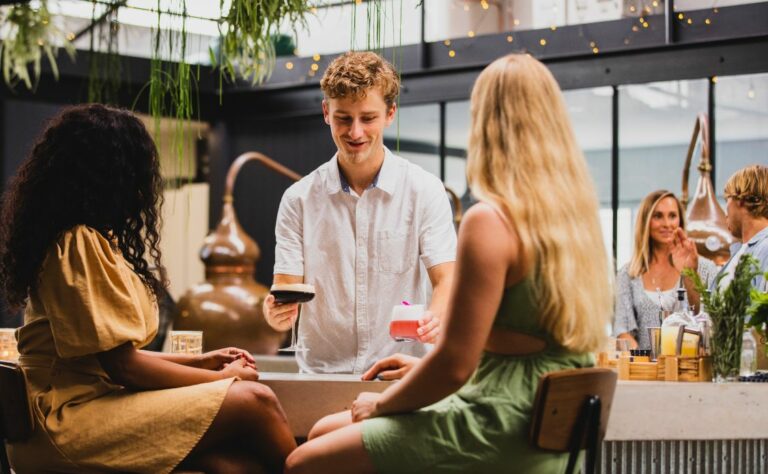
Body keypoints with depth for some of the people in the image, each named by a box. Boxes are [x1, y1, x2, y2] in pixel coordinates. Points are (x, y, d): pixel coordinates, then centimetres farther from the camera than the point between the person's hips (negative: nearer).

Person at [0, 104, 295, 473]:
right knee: (254, 402, -17)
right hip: (71, 420, -9)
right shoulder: (81, 243, -11)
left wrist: (201, 361, 16)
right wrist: (223, 377, -2)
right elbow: (123, 365, -14)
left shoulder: (77, 239, 18)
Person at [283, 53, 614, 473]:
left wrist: (380, 404, -1)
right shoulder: (574, 211, 7)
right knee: (326, 431, 19)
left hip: (501, 432, -9)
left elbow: (454, 367, -19)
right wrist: (421, 364, 23)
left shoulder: (490, 221, -19)